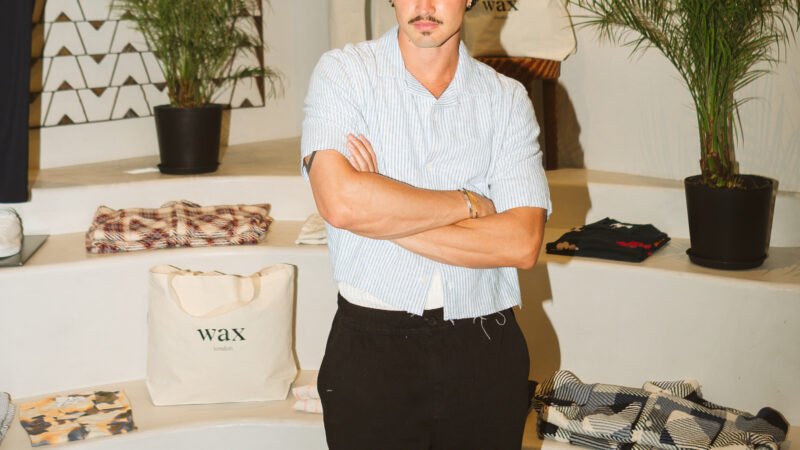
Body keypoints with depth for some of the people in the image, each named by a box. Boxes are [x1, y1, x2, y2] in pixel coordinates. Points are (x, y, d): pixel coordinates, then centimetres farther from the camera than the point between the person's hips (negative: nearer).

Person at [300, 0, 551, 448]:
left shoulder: (507, 98, 2)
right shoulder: (343, 72, -3)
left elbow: (523, 243, -10)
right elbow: (340, 200, -19)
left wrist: (383, 216, -14)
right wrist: (468, 202, -10)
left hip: (485, 351, 2)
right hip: (370, 348, -1)